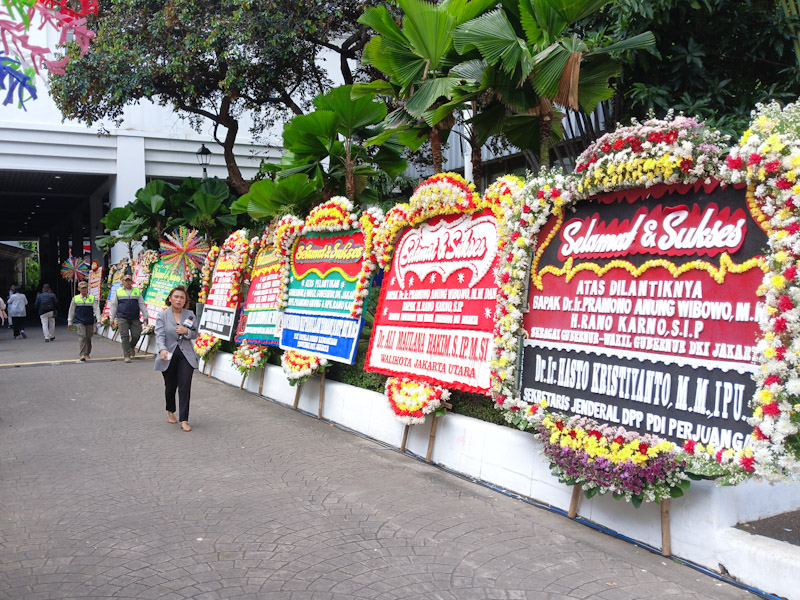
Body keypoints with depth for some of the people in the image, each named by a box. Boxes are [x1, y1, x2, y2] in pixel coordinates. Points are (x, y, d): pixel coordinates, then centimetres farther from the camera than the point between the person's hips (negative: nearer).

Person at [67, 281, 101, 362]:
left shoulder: (93, 298, 4)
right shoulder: (75, 299, 5)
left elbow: (96, 309, 0)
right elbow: (71, 311, 12)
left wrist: (98, 319, -12)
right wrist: (69, 322, 14)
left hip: (90, 321, 1)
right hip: (79, 321, -1)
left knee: (88, 337, 10)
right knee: (82, 337, -13)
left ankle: (88, 353, 30)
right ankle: (83, 355, -16)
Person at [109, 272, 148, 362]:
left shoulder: (137, 291, 11)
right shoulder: (118, 292, 9)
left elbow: (142, 304, 12)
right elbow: (113, 306, 12)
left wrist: (145, 316, 6)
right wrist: (112, 319, 9)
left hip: (135, 318, 1)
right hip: (122, 318, -1)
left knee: (136, 335, -3)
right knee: (124, 336, -6)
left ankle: (131, 346, 29)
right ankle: (126, 356, -2)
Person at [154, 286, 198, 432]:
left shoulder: (190, 315, 5)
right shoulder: (162, 315, -2)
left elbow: (195, 333, 10)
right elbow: (160, 335, -12)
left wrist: (186, 331, -13)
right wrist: (162, 349, -30)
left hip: (186, 355, 1)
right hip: (169, 356, -1)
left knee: (185, 386, -9)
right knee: (170, 386, 11)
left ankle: (184, 420, -6)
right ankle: (170, 411, 38)